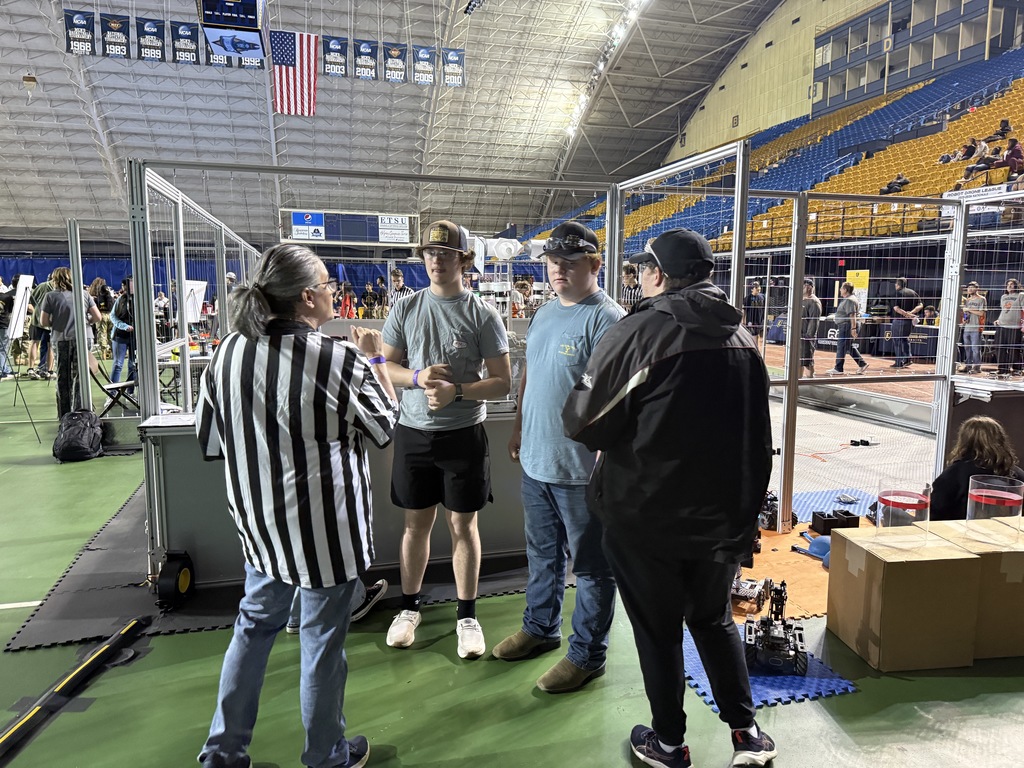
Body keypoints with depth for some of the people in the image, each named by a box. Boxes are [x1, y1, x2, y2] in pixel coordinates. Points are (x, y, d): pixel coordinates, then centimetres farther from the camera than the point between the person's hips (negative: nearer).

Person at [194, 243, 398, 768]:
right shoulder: (337, 360, -22)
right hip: (324, 525, -5)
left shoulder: (229, 352, -4)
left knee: (255, 625, 24)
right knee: (322, 639, 12)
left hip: (258, 522, 6)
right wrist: (374, 359, 4)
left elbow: (210, 440, 4)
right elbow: (384, 426, -6)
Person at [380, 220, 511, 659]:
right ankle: (409, 607, 32)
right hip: (414, 432, 2)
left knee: (463, 525, 8)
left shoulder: (482, 314, -5)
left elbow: (502, 382, -6)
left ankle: (466, 615, 24)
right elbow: (386, 367, 6)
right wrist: (418, 377, -14)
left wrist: (457, 390, -21)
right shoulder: (406, 308, 3)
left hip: (463, 433, -2)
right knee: (416, 523, 14)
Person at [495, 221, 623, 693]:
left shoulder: (606, 320, -16)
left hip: (582, 470, -8)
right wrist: (519, 429, 20)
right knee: (542, 554, 23)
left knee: (590, 565, 9)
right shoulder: (544, 314, 11)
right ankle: (540, 628, 42)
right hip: (536, 460, 8)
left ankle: (587, 654, 25)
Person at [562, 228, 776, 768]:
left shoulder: (636, 333, -17)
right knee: (714, 620, 25)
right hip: (724, 515, 5)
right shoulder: (741, 337, 3)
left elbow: (582, 422, -14)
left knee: (657, 629, 13)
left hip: (646, 516, -5)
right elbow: (758, 435, 12)